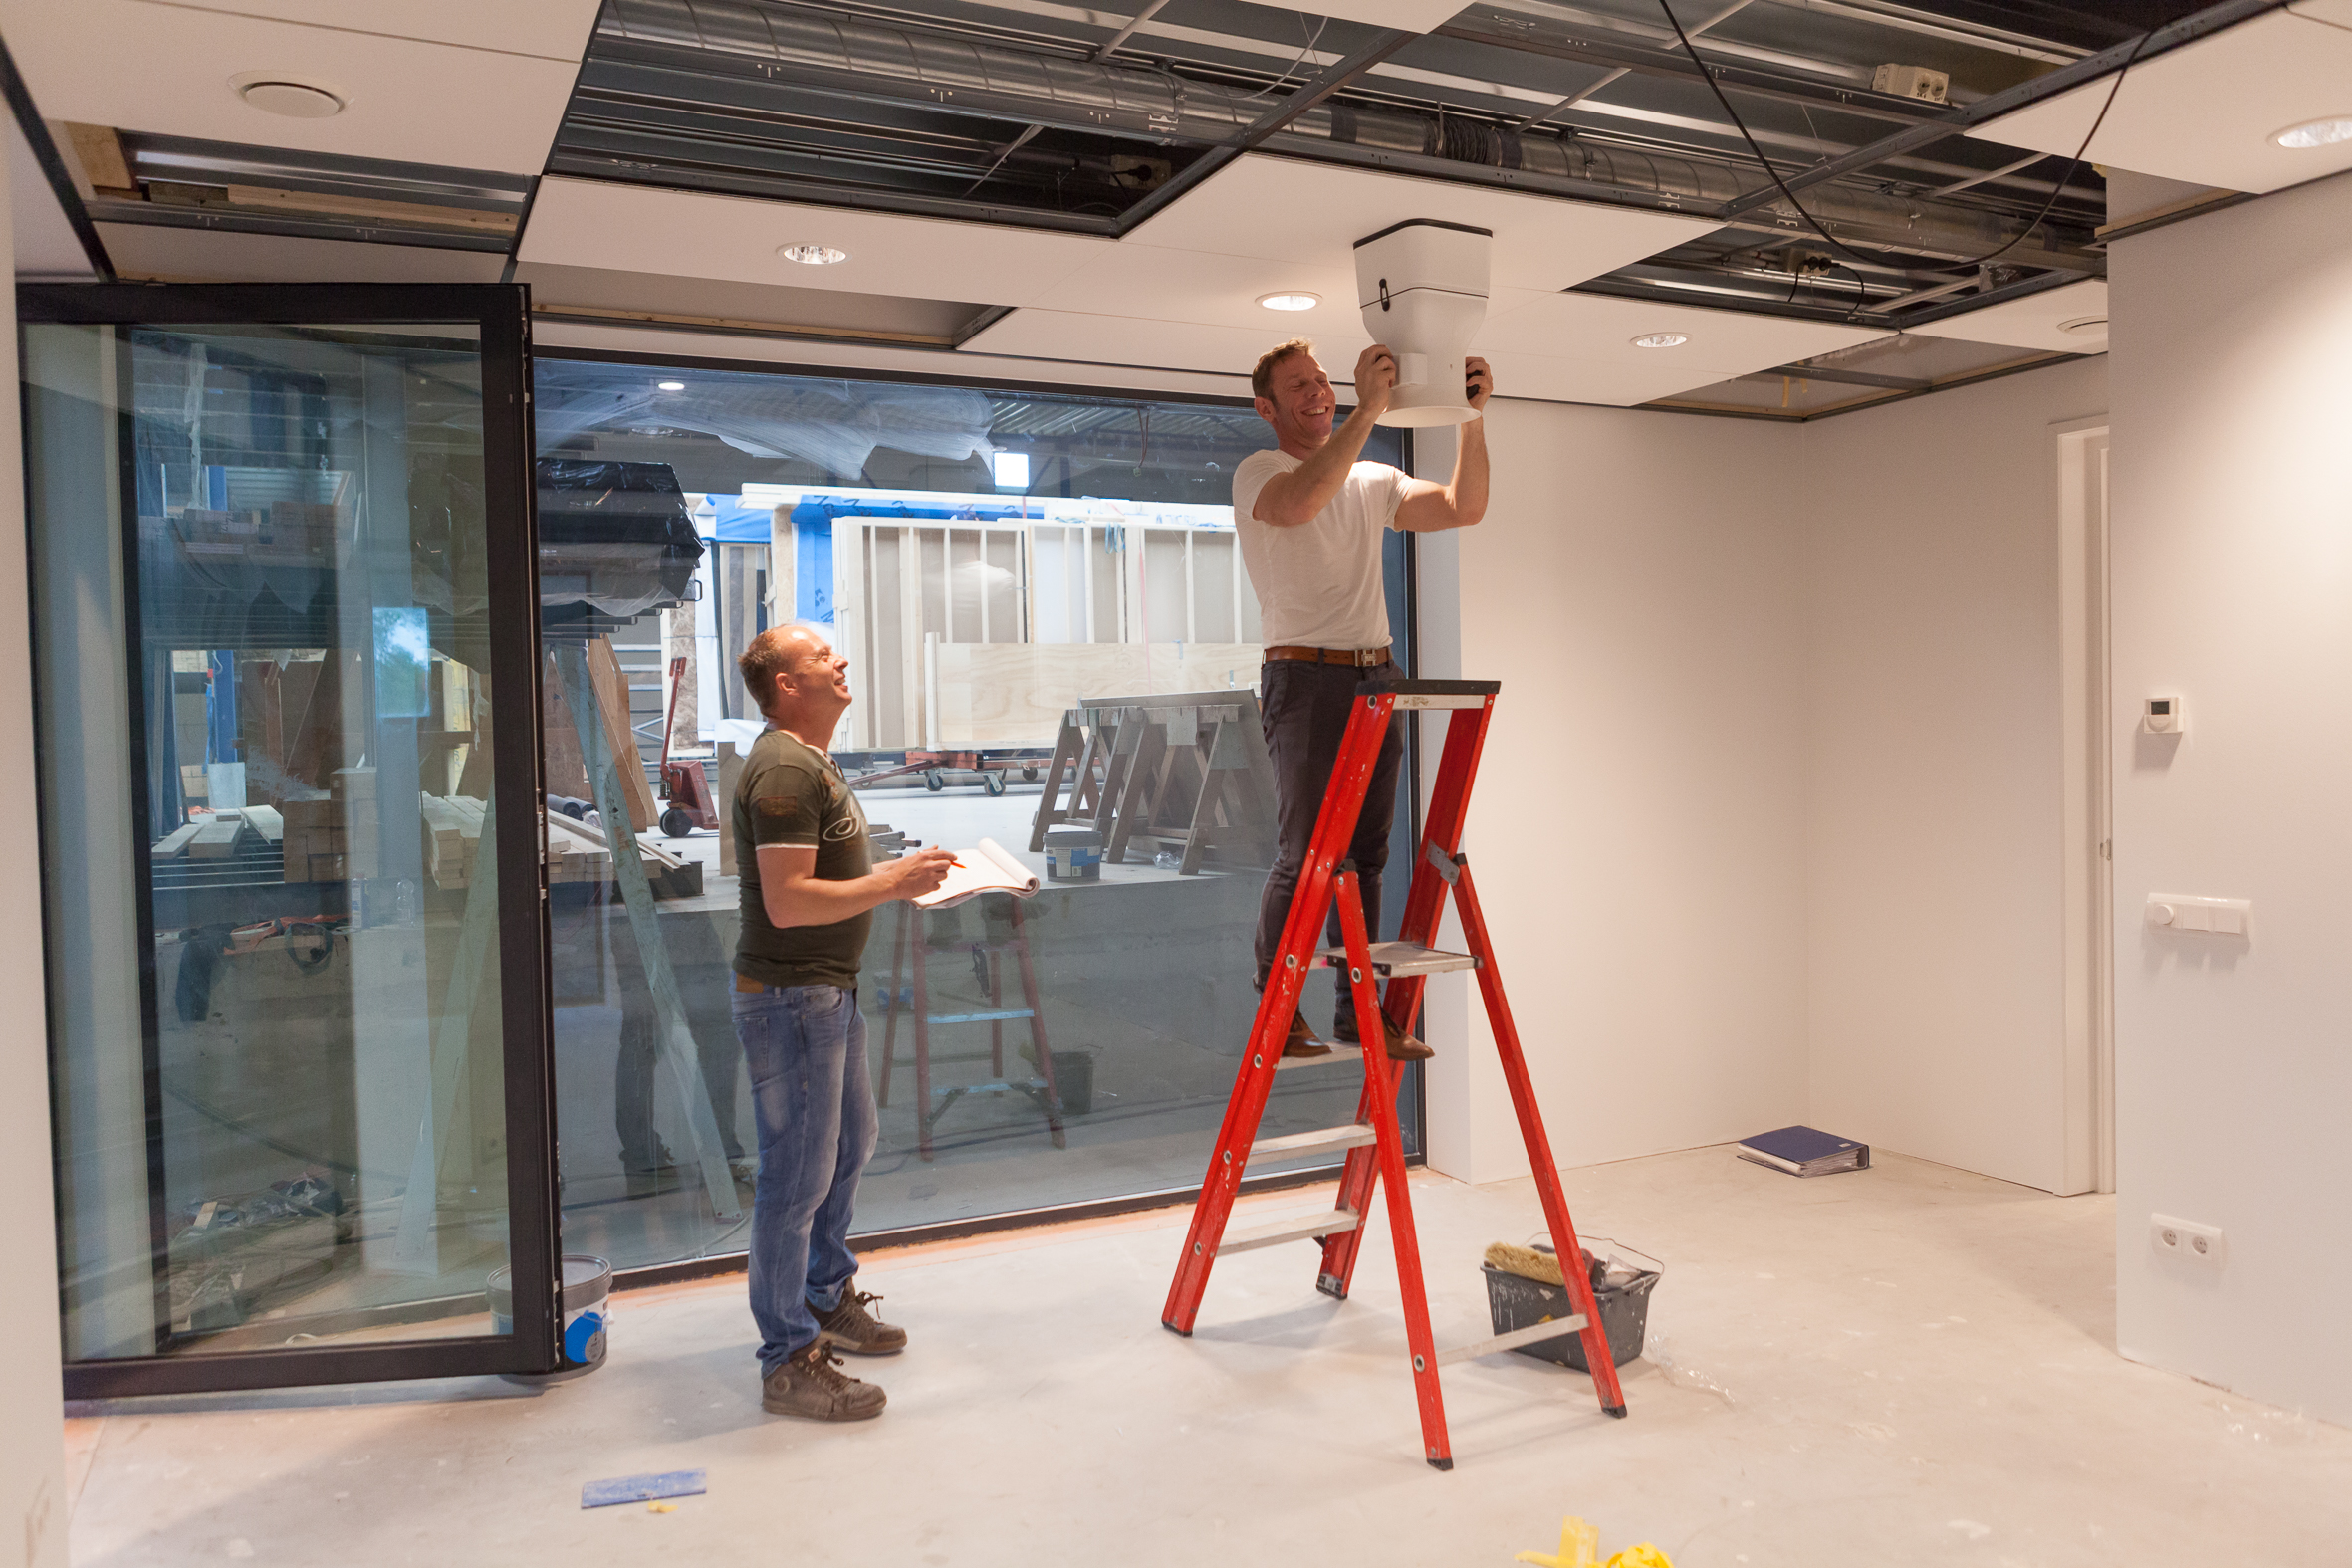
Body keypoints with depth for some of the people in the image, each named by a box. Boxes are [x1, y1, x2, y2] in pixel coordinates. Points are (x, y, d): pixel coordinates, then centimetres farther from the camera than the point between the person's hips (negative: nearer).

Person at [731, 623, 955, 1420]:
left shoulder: (811, 761, 15)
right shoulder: (784, 770, -20)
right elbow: (787, 901, -27)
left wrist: (890, 873, 11)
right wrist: (892, 885, -22)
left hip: (829, 988, 11)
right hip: (790, 996, -11)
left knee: (849, 1143, 22)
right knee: (798, 1173, -3)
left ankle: (827, 1298, 40)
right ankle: (788, 1361, 9)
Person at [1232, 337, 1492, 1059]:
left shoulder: (1373, 481, 19)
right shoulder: (1257, 472, -2)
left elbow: (1464, 508, 10)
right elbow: (1298, 503, -26)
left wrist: (1473, 420, -2)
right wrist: (1367, 410, -26)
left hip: (1377, 678, 6)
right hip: (1307, 679, -6)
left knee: (1366, 855, 8)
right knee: (1304, 857, -7)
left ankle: (1359, 1009, 16)